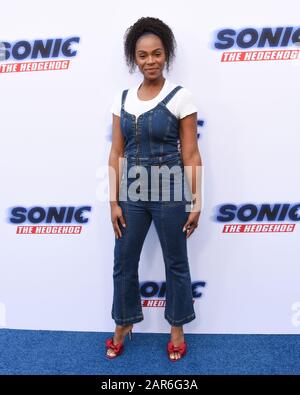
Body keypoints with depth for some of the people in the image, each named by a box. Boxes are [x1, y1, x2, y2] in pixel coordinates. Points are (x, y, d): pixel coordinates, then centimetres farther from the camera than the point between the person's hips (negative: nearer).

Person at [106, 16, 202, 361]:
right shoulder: (122, 99, 6)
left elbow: (190, 154, -5)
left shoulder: (180, 97, -5)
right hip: (132, 192, 4)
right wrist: (114, 201, 1)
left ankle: (177, 328, 34)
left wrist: (196, 202, -6)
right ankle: (123, 324, 37)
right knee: (123, 262, 13)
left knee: (176, 263, 12)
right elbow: (116, 153, 5)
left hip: (169, 191, -4)